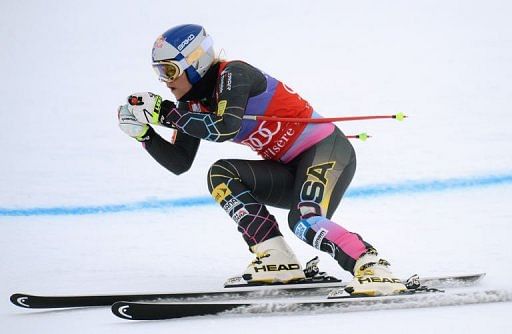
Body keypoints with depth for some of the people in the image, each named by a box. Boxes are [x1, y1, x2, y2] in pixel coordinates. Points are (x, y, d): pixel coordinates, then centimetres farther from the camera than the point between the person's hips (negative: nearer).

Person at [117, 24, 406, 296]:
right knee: (221, 175, -9)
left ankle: (374, 269, -25)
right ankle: (278, 261, -15)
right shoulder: (196, 103, 8)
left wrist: (165, 112, -27)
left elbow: (226, 128, -32)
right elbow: (179, 163, 7)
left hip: (328, 150, -9)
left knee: (305, 221, -33)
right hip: (293, 172, 9)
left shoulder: (233, 74, -15)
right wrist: (143, 131, -6)